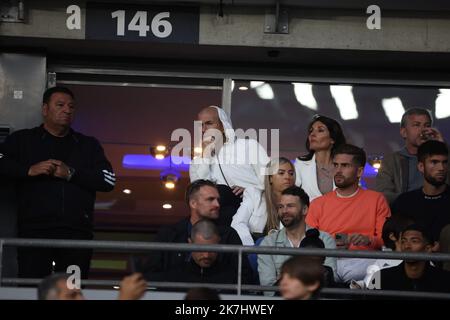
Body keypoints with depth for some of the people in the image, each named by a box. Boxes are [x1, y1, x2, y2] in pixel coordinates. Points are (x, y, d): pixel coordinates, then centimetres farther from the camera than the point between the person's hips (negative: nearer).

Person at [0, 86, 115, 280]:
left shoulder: (89, 145, 21)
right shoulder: (22, 140, 16)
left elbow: (109, 180, 8)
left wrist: (71, 174, -3)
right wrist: (29, 170, -10)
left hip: (77, 232, 2)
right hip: (34, 230, -2)